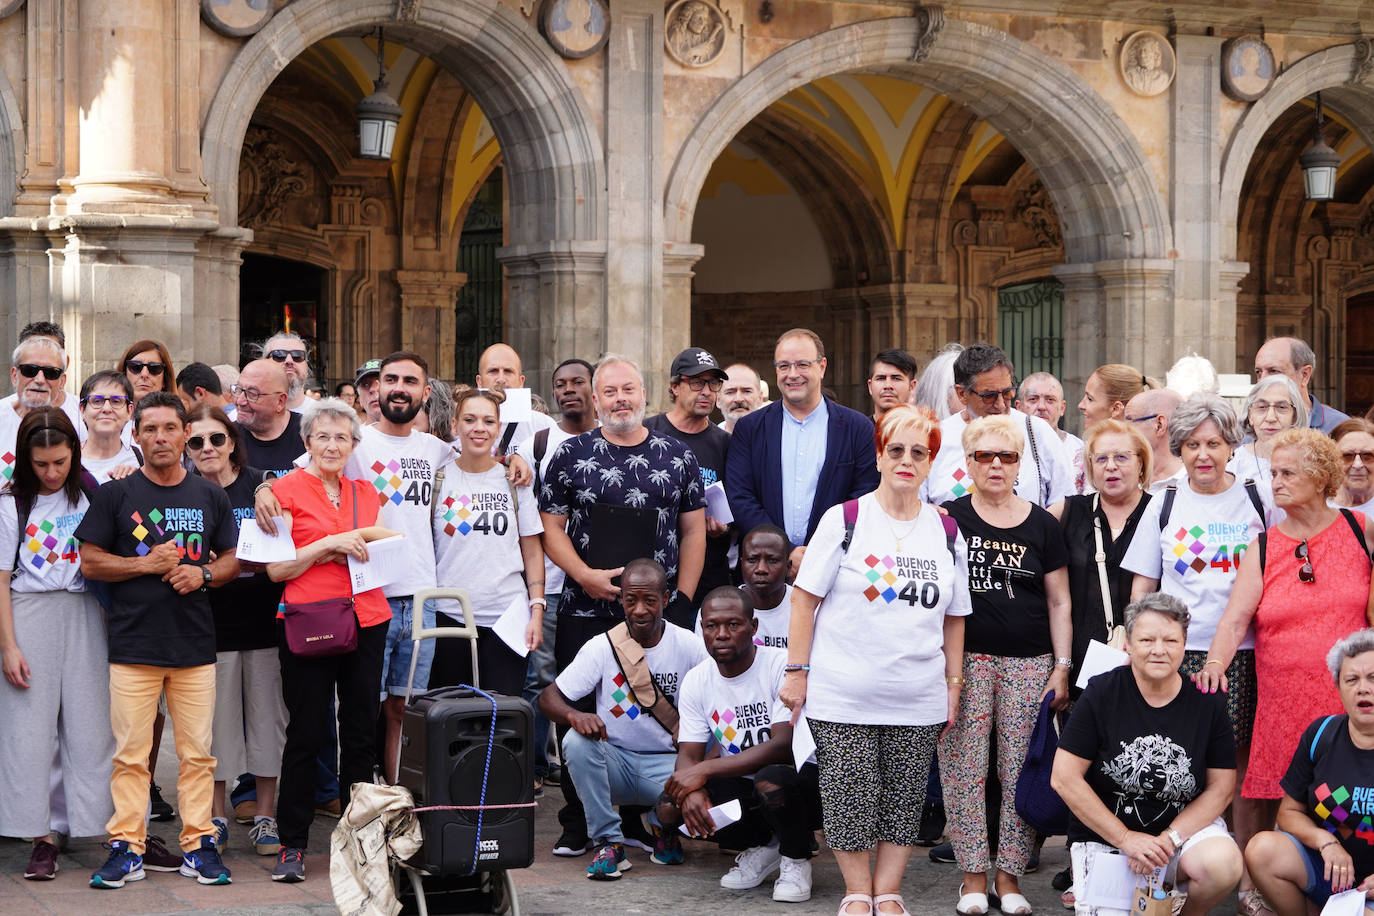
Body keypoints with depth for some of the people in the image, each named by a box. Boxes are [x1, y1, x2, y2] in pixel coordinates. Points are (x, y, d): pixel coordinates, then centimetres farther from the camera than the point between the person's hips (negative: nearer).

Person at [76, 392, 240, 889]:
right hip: (133, 643, -2)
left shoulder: (210, 496, 11)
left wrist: (203, 574, -7)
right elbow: (90, 563, 1)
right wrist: (147, 564, -10)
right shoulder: (116, 495, 4)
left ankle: (198, 844, 11)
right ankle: (126, 847, 6)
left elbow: (232, 560, 14)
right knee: (130, 754, -1)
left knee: (197, 753, 4)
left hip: (196, 643, 2)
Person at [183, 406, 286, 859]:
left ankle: (266, 816, 12)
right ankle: (216, 817, 15)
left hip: (262, 617, 0)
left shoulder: (259, 485, 2)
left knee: (266, 714, 3)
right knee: (215, 718, 3)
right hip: (209, 620, 0)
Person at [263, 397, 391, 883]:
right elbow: (276, 568, -5)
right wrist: (330, 543, -15)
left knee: (361, 732, 7)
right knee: (306, 734, -3)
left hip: (366, 619, 5)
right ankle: (293, 845, 5)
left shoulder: (365, 492, 15)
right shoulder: (287, 490, 0)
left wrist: (350, 551, 1)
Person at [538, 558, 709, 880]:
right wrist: (574, 716, -33)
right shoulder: (603, 647, -6)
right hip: (614, 760, 0)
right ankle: (609, 842, -19)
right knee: (577, 741, -31)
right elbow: (549, 697, -9)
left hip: (665, 763, 0)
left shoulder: (690, 648, -5)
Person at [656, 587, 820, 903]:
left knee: (772, 779, -39)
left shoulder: (783, 666, -18)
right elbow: (688, 755, -3)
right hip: (741, 787, 5)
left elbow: (784, 746, -26)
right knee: (671, 808, -18)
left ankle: (796, 858, -6)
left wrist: (704, 770, -29)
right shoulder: (696, 681, 0)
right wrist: (692, 791, -29)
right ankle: (763, 845, 6)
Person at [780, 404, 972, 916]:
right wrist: (797, 672, -5)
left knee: (904, 801, 6)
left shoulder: (946, 533, 9)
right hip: (843, 697, -3)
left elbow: (954, 617, 15)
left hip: (917, 700, 3)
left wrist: (953, 685, 12)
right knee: (850, 799, 1)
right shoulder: (844, 520, -2)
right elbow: (805, 598, -1)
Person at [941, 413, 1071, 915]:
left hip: (1029, 664, 1)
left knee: (1021, 770, -1)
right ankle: (973, 874, 4)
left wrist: (1062, 666, 3)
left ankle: (1009, 874, 8)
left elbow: (1058, 602, 10)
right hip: (965, 660, -1)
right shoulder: (948, 519, 5)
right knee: (964, 768, -5)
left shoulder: (1042, 525, 9)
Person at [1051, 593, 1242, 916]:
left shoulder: (1206, 704, -2)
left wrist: (1169, 839, -14)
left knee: (1223, 863, -30)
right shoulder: (1101, 693, -7)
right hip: (1103, 837, -1)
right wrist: (1126, 838, -12)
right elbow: (1064, 778, -10)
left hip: (1184, 826, 1)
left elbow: (1221, 787, 0)